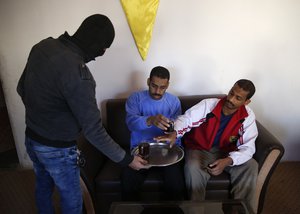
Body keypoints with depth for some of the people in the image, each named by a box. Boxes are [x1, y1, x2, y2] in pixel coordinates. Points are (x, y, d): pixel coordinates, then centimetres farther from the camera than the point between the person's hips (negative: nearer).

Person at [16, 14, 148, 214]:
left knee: (43, 186, 30)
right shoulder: (77, 73, -32)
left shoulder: (43, 46, -7)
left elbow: (22, 88, 6)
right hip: (57, 150, -8)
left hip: (31, 138, 8)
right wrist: (126, 158, -17)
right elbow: (93, 129, -27)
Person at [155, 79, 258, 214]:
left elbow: (248, 147, -15)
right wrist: (173, 134, -40)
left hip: (226, 152, 3)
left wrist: (228, 161, -34)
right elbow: (185, 119, -17)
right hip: (200, 149, -2)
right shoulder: (208, 105, -18)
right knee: (193, 168, -32)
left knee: (251, 166, -20)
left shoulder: (248, 116, -12)